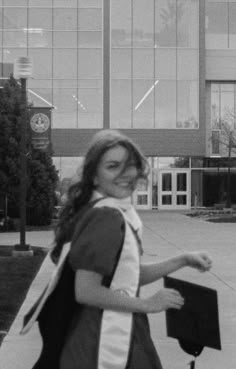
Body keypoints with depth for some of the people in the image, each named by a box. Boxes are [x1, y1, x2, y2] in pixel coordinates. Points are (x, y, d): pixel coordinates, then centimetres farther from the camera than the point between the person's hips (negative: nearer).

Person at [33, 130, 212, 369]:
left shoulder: (120, 213, 9)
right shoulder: (106, 217, -20)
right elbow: (86, 291, -24)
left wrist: (182, 261, 9)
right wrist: (148, 304, -15)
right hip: (104, 345, -9)